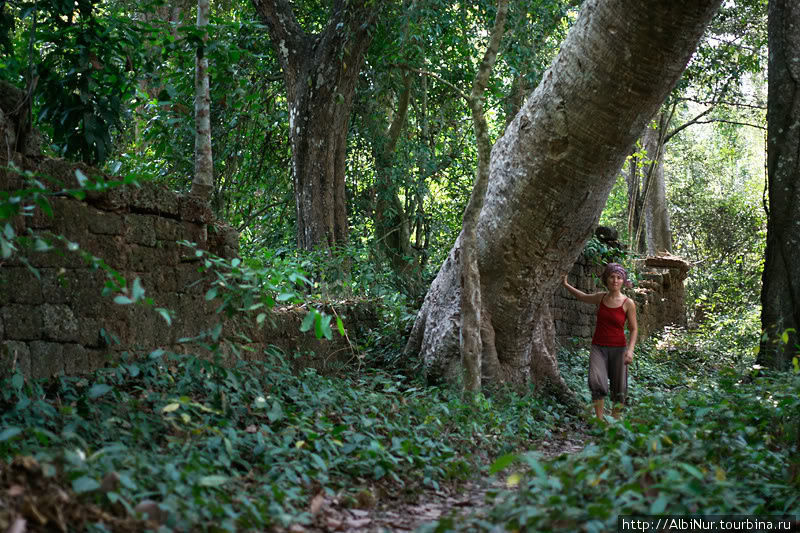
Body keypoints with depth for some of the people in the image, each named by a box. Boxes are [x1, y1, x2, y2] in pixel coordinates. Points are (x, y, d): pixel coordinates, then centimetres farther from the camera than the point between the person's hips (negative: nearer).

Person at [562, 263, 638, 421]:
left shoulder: (628, 304, -8)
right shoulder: (601, 297, 2)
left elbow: (633, 329, -3)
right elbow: (583, 297, 23)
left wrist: (630, 350, -16)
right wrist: (566, 285, 20)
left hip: (618, 349, -1)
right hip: (598, 348, 1)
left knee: (619, 389, 2)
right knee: (596, 381, -20)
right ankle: (599, 420, -14)